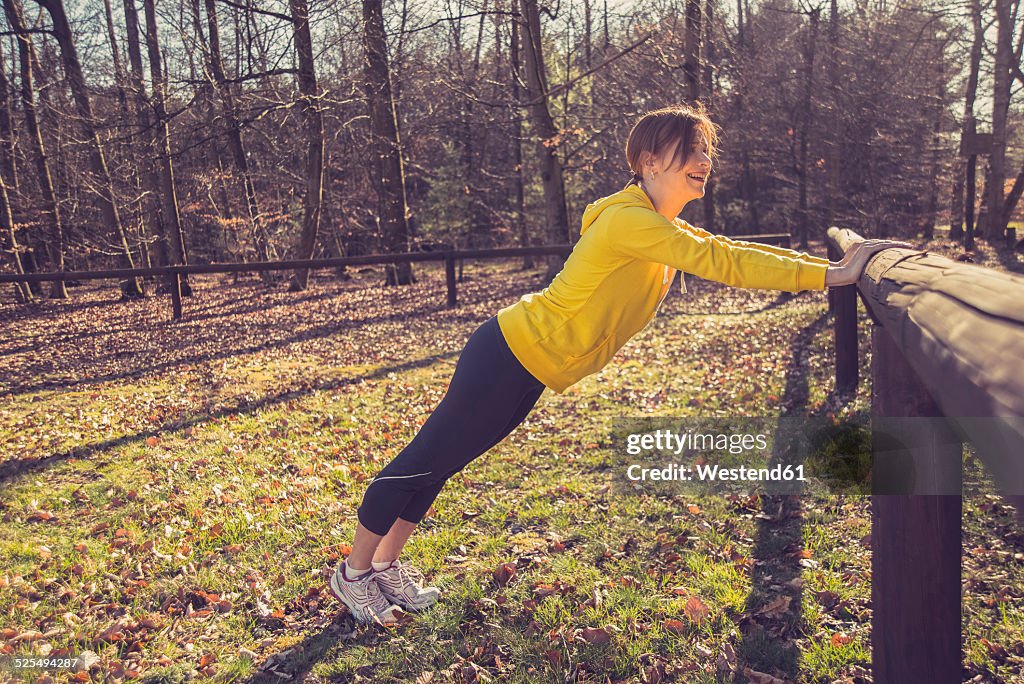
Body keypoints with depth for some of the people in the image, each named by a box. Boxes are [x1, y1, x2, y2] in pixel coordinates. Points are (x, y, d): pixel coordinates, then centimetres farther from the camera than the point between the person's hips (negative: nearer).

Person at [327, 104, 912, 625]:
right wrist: (830, 275, -27)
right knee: (425, 459, 6)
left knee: (440, 464, 19)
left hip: (529, 373, 9)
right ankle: (354, 571, 24)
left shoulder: (668, 231, 9)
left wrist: (827, 265, 1)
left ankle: (387, 565, 35)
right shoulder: (630, 220, -23)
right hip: (509, 355, -9)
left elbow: (733, 251, 9)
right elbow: (720, 262, -29)